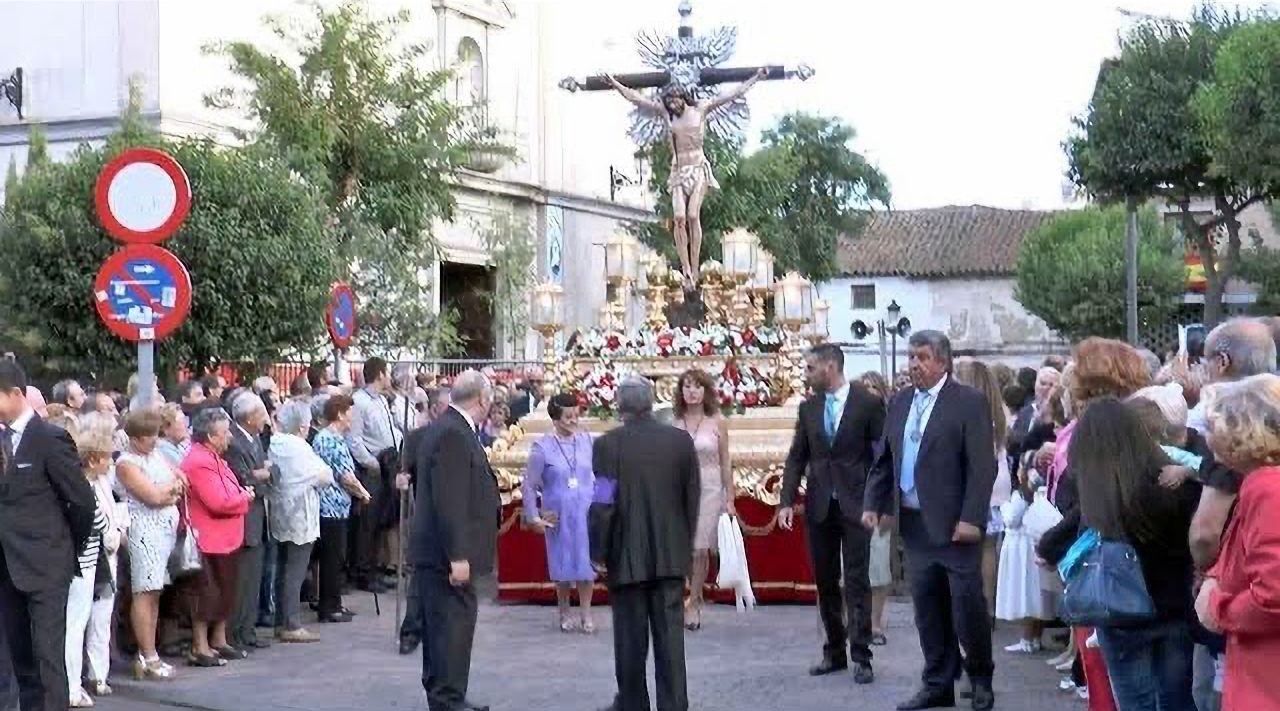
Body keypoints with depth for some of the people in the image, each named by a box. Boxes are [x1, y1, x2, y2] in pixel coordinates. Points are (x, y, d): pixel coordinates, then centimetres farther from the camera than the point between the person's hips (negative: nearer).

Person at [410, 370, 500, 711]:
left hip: (439, 554, 11)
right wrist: (458, 557, -23)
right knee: (453, 626, -6)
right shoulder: (454, 434, -18)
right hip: (448, 554, -11)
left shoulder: (447, 428, 14)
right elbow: (449, 502, -23)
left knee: (442, 626, 16)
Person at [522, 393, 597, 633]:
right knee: (563, 564, 9)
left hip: (586, 512, 1)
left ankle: (586, 614, 13)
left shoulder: (586, 440, -2)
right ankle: (564, 614, 26)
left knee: (585, 562, 1)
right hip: (558, 514, -1)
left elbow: (596, 475, 9)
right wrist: (533, 517, -4)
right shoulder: (542, 447, -9)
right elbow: (529, 485, -3)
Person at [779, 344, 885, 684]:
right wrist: (787, 501, -1)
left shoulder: (868, 403, -5)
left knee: (857, 582, -3)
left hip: (855, 504, -4)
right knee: (825, 582, 8)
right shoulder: (808, 407, 8)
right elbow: (797, 457, 9)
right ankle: (834, 652, 17)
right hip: (819, 506, 4)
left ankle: (860, 656, 1)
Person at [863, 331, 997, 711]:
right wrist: (874, 503, 6)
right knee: (928, 608, 9)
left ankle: (981, 680, 17)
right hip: (914, 523, 6)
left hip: (954, 524, -5)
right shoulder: (900, 402, 12)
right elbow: (885, 460, 16)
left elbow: (982, 467, -11)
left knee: (967, 604, -1)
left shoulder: (970, 402, -7)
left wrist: (971, 519, -17)